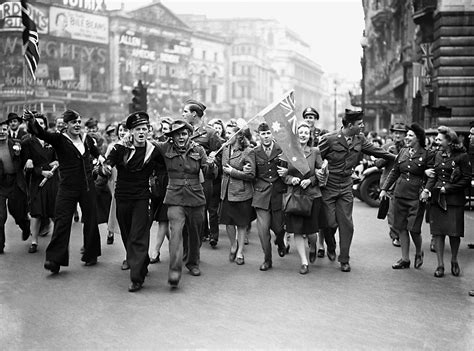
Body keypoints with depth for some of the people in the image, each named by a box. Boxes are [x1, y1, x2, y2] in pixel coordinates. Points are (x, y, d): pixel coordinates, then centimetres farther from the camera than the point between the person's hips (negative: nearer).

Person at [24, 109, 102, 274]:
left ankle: (91, 255, 26)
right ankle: (54, 260, -7)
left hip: (87, 187, 4)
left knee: (91, 220, 10)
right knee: (62, 221, -8)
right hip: (68, 188, -4)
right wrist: (32, 122, -45)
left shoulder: (86, 139, 7)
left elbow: (95, 151, 30)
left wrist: (101, 158, 12)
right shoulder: (59, 139, -7)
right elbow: (42, 133, -27)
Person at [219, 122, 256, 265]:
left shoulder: (248, 152, -11)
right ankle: (233, 245, 30)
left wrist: (232, 171, -13)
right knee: (228, 222, 4)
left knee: (241, 224, 6)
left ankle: (240, 252, 19)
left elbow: (251, 175, -14)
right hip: (226, 191, 5)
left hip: (242, 193, -5)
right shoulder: (225, 149, 8)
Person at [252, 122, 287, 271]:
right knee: (263, 228, -7)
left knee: (278, 227, 7)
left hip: (278, 193, 0)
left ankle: (280, 242, 44)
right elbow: (253, 175, 11)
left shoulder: (281, 150, 0)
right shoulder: (255, 152, 3)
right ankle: (267, 260, 8)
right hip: (261, 194, 0)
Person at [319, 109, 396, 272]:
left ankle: (344, 260, 12)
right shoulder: (329, 139, -14)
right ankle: (331, 248, 29)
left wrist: (395, 157, 12)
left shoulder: (359, 140, 1)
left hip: (346, 187, 4)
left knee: (346, 224, 1)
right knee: (330, 222, -2)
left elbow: (375, 150, 12)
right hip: (328, 187, -4)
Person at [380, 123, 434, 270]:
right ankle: (405, 259, 17)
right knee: (401, 228, 7)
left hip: (416, 197, -5)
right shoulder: (403, 152, 9)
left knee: (414, 229, -4)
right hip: (400, 195, 5)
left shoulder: (427, 155, -6)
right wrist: (384, 189, 11)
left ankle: (419, 253, 25)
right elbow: (394, 172, 15)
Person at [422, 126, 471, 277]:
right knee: (438, 232, 2)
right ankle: (440, 264, 10)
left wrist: (447, 188, -11)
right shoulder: (438, 154, 9)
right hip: (437, 198, 4)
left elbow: (467, 180, -7)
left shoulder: (462, 156, -7)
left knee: (454, 232, 1)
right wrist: (427, 189, -6)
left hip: (454, 199, -4)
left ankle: (454, 261, 25)